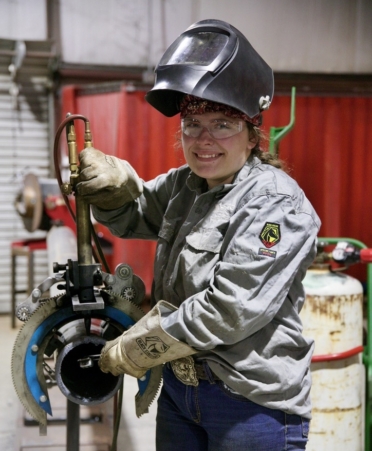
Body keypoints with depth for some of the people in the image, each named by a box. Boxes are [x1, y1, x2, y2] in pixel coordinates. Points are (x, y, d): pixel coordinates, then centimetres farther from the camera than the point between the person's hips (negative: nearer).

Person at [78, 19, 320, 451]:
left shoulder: (277, 205, -19)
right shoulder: (184, 185, 5)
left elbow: (228, 310, -23)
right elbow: (130, 216, 20)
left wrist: (131, 351, -14)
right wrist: (109, 179, -4)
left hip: (253, 404, -7)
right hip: (179, 389, 7)